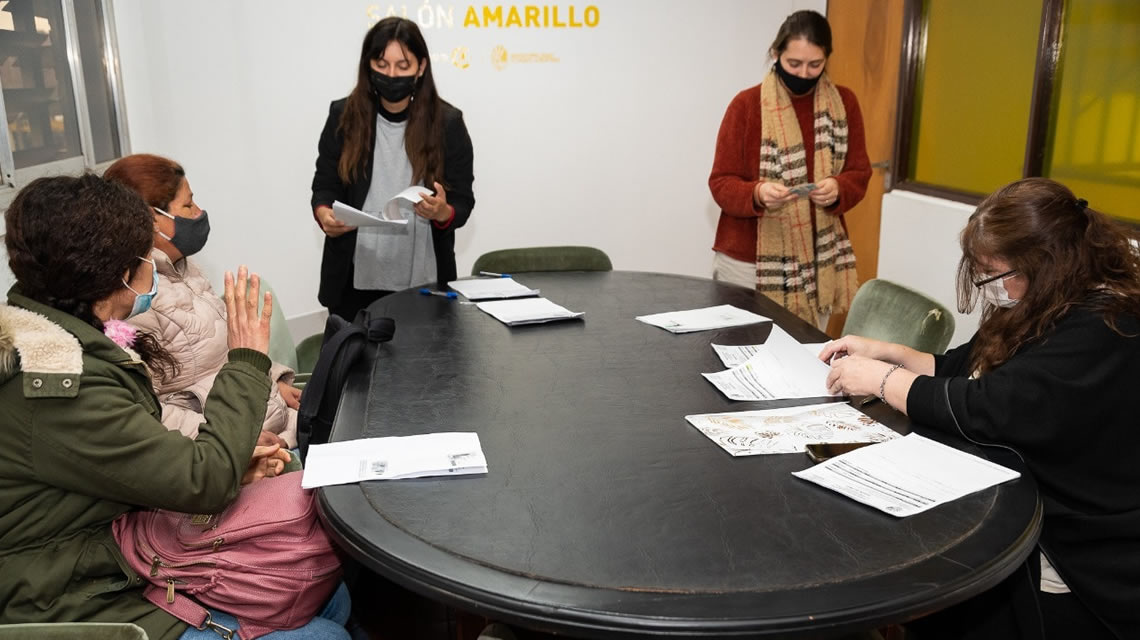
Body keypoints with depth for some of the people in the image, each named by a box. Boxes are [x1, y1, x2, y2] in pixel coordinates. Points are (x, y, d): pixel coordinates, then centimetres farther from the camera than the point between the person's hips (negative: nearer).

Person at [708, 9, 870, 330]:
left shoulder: (844, 103, 4)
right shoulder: (746, 104, -6)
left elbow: (859, 174, 5)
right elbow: (721, 183, -6)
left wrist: (838, 190, -18)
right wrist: (757, 194, -27)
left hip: (819, 261, 3)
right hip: (749, 262, -2)